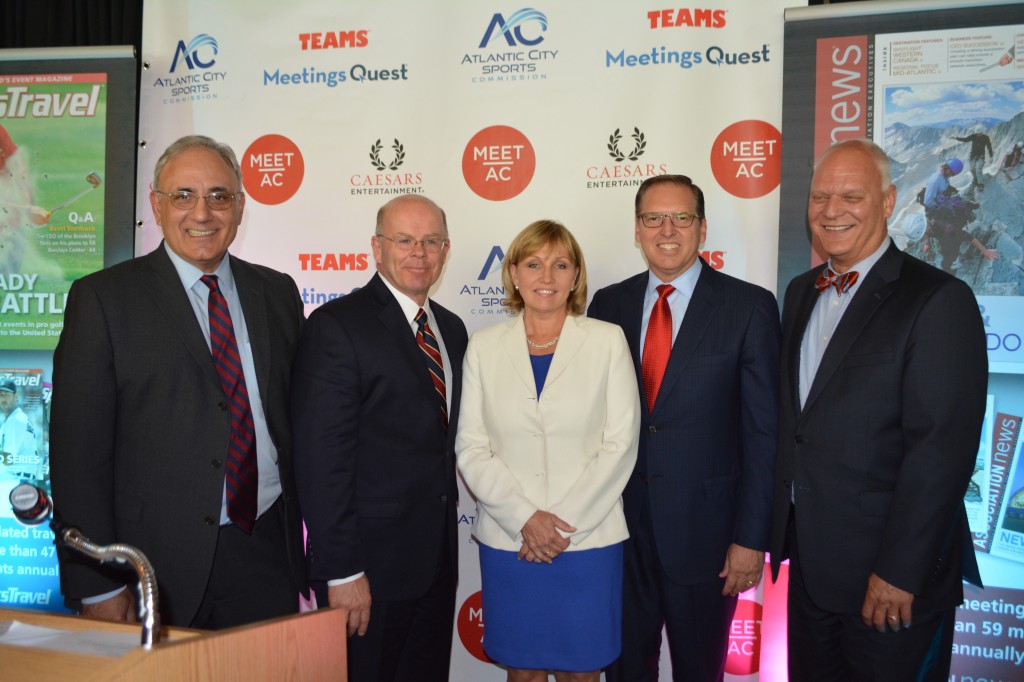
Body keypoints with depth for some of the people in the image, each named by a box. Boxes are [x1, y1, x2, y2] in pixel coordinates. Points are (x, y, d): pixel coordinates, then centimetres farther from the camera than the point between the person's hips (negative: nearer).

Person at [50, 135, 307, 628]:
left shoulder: (277, 293, 10)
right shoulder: (103, 298, -3)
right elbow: (77, 449, -7)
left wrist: (307, 537, 8)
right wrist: (97, 588, -11)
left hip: (268, 557, 4)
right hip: (161, 568, -3)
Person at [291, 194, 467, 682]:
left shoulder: (452, 329, 11)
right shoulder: (336, 326, -12)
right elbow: (321, 457, -17)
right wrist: (342, 571, -19)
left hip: (437, 562, 7)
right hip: (370, 563, -7)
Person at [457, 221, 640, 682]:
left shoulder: (607, 340, 0)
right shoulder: (485, 346, 4)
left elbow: (620, 444, -4)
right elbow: (470, 448, 0)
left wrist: (565, 523, -11)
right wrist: (525, 519, -12)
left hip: (588, 538, -1)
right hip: (508, 540, 1)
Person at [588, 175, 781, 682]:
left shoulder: (749, 307, -6)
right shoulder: (608, 305, 4)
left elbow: (762, 431, -8)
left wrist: (751, 537, -11)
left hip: (704, 528, -3)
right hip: (620, 525, 3)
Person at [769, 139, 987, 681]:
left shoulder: (938, 300, -14)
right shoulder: (800, 294, 10)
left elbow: (941, 450, -19)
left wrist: (900, 571, -20)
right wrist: (780, 528, 9)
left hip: (893, 575, -6)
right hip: (808, 563, 7)